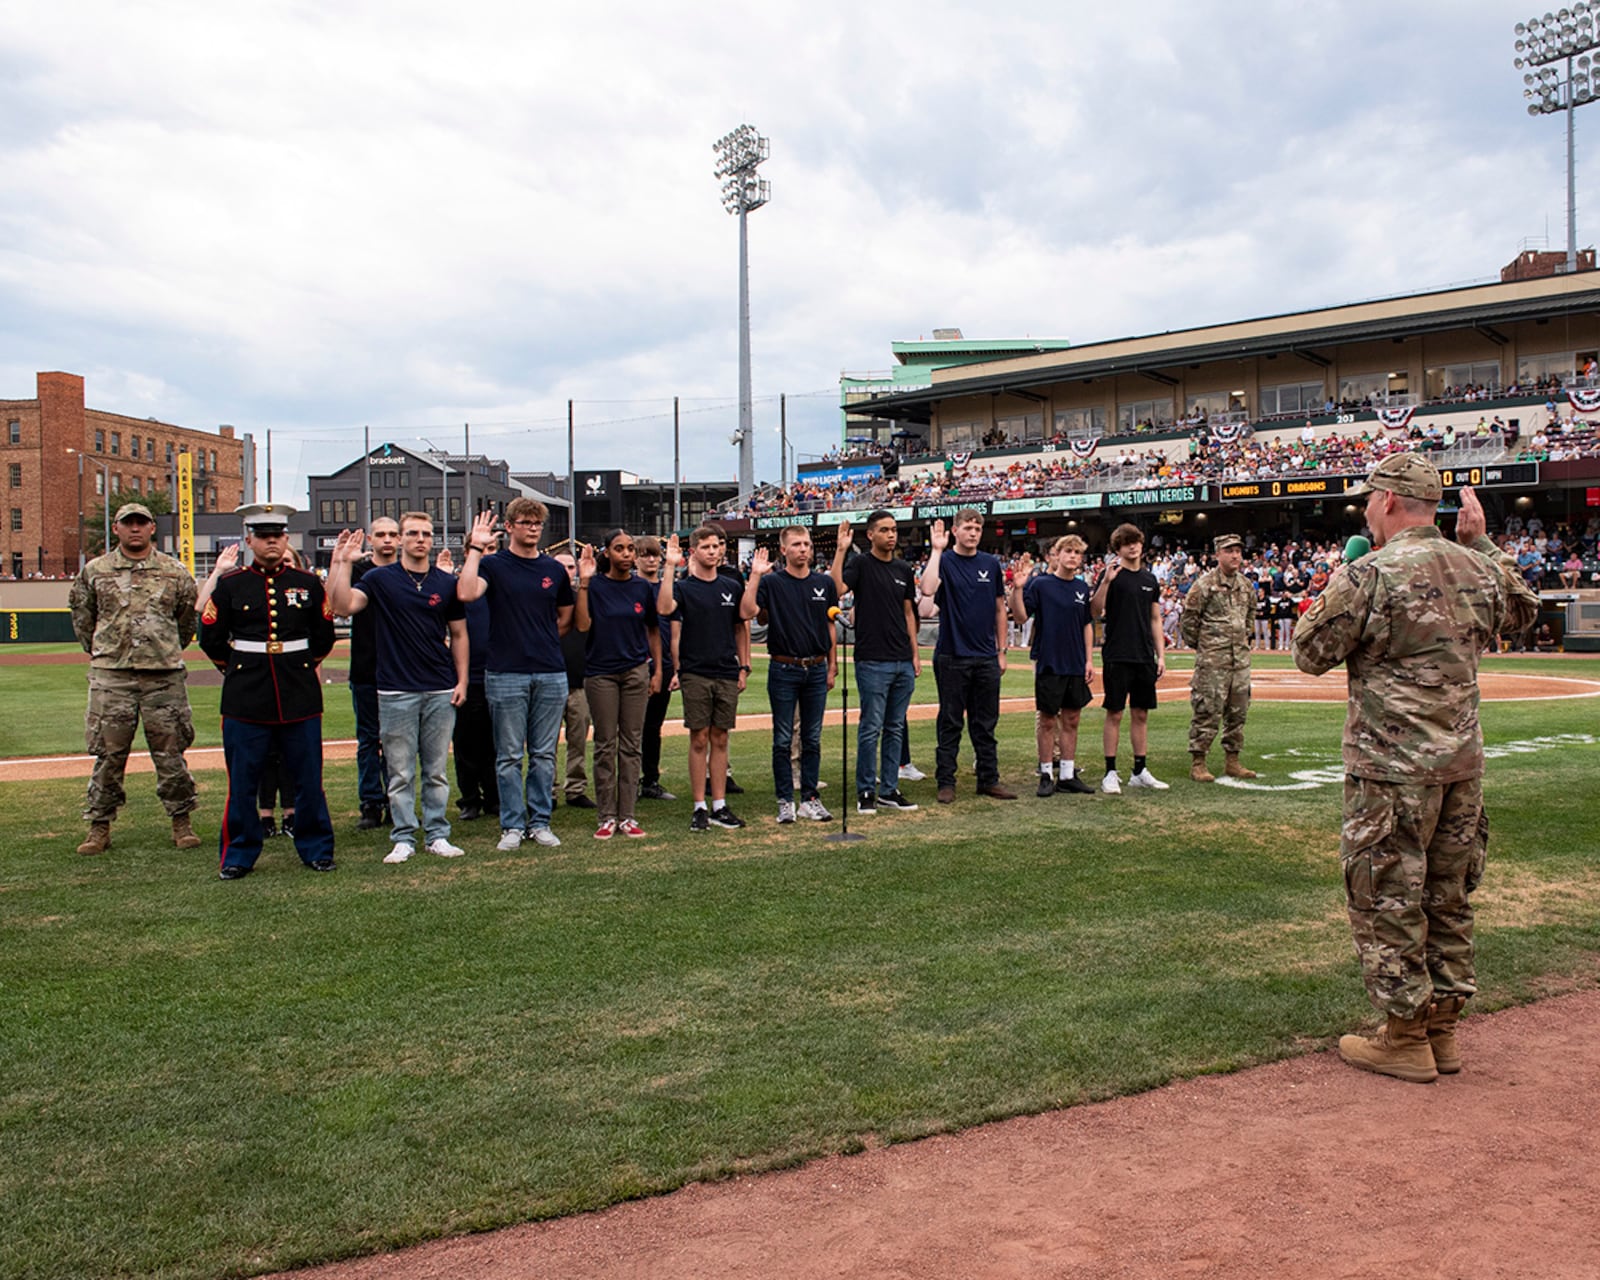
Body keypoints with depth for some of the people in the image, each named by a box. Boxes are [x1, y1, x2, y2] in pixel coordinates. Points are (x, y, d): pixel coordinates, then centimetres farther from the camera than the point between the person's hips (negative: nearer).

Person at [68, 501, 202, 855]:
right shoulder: (94, 571, 6)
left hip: (164, 675, 0)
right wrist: (100, 652, 17)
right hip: (111, 676, 0)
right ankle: (99, 826, 12)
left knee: (170, 752, 4)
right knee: (108, 752, 2)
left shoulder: (174, 571, 6)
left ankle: (182, 822, 13)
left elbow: (188, 620, 17)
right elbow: (80, 615, 18)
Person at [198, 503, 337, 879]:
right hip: (245, 701, -1)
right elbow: (210, 639, 11)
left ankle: (316, 849, 17)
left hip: (301, 697, 1)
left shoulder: (308, 584, 6)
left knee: (308, 779, 5)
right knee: (242, 782, 3)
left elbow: (324, 637, 16)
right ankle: (238, 855, 15)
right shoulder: (229, 586, 3)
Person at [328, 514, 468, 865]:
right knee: (401, 773, 3)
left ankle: (438, 835, 16)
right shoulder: (380, 578, 1)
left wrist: (462, 680, 5)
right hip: (396, 691, -2)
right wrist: (342, 564, -19)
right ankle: (404, 839, 11)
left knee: (437, 771, 8)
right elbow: (344, 606, -14)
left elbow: (458, 634, 12)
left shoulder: (446, 582, 7)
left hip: (441, 691, 2)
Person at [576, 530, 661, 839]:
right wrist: (583, 582, -17)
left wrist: (657, 670, 8)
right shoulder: (595, 585, -3)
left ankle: (627, 815, 11)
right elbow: (583, 626, -14)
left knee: (631, 744, 5)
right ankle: (607, 816, 10)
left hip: (636, 670, 2)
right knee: (605, 745, 3)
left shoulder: (643, 587, 5)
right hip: (600, 671, -2)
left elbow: (653, 630, 13)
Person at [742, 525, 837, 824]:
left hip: (816, 669, 3)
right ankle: (785, 801, 10)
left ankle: (811, 798, 17)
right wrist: (755, 576, -18)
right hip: (783, 668, -3)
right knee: (783, 740, 2)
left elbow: (831, 626, 14)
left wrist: (832, 666, 10)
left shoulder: (824, 583, 8)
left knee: (813, 739, 8)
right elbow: (747, 612, -16)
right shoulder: (771, 583, -2)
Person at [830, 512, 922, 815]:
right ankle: (866, 792, 6)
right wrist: (840, 551, -25)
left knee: (895, 728, 10)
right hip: (873, 661, -6)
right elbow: (837, 589, -23)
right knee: (871, 727, -3)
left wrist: (915, 653, 13)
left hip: (903, 663, 6)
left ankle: (889, 790, 17)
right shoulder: (860, 565, -4)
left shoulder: (904, 570, 13)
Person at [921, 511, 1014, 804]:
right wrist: (937, 550, -18)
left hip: (986, 658, 4)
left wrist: (1001, 651, 10)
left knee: (986, 723, 10)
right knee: (951, 722, 2)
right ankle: (946, 782, 8)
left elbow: (999, 609, 14)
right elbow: (928, 589, -24)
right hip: (952, 656, -4)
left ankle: (989, 779, 17)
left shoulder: (991, 564, 10)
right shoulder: (944, 561, -2)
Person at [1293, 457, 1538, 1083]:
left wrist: (1334, 596, 8)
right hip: (1462, 762, 7)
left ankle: (1405, 1038, 10)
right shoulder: (1477, 568, 6)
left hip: (1393, 768, -7)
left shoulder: (1368, 574, -15)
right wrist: (1480, 543, 27)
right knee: (1447, 897, 16)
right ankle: (1442, 1029, 26)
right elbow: (1522, 608, 28)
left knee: (1388, 898, 3)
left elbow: (1311, 654, -8)